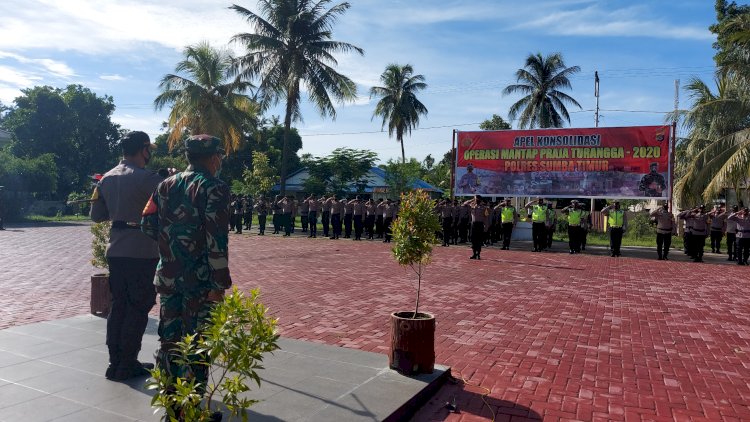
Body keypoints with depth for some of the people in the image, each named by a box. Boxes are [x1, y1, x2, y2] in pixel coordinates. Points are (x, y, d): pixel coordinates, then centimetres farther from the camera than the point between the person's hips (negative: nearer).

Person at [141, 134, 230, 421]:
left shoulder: (166, 185, 9)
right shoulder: (214, 188, -11)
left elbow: (147, 225, 6)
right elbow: (217, 241, -18)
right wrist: (220, 284, -15)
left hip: (168, 276, 6)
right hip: (199, 280, -6)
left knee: (169, 339, 16)